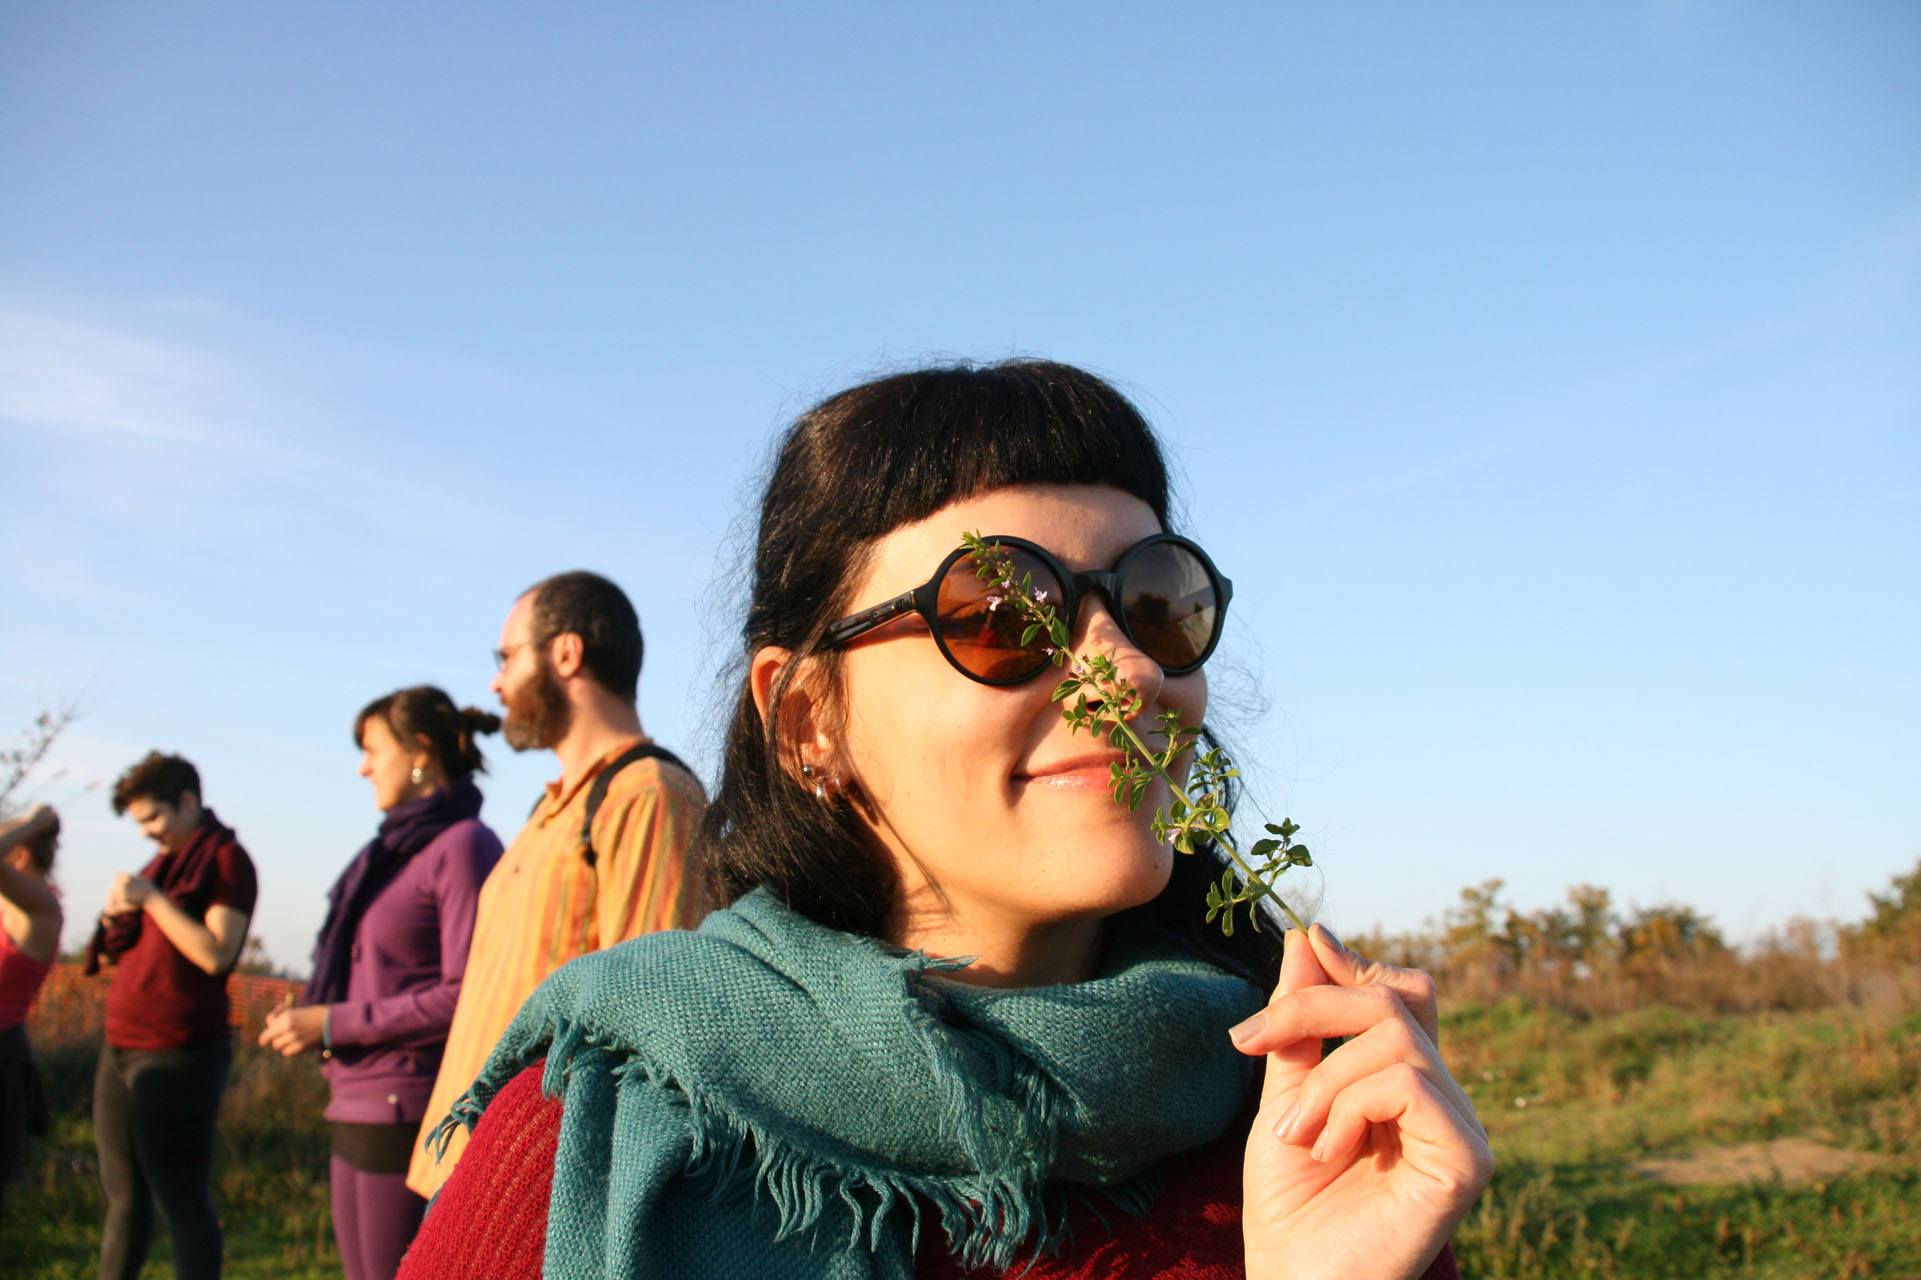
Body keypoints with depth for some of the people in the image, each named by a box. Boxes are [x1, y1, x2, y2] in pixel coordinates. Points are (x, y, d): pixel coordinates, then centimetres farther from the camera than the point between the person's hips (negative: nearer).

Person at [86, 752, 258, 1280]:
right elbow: (114, 959, 22)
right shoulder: (163, 863, 17)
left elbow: (216, 954, -19)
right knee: (124, 1197, 14)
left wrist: (151, 899, -15)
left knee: (183, 1201, -3)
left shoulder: (226, 860, -6)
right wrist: (116, 916, 2)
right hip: (121, 1049, 8)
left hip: (179, 1056, -8)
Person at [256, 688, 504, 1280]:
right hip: (360, 1114, 9)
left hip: (412, 1115, -9)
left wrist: (334, 1024, -14)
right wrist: (311, 1019, 6)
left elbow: (466, 997, -19)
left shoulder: (464, 846, -12)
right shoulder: (400, 849, 16)